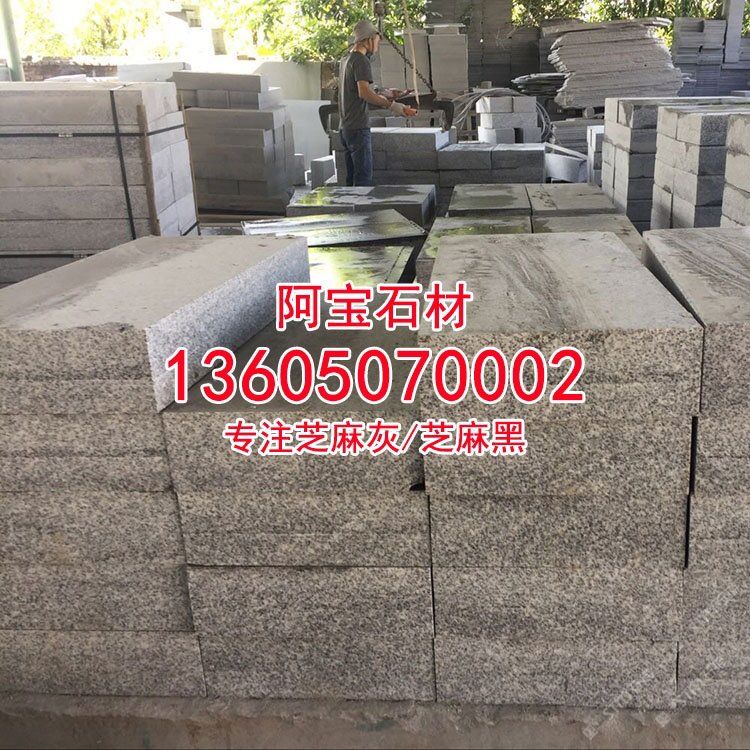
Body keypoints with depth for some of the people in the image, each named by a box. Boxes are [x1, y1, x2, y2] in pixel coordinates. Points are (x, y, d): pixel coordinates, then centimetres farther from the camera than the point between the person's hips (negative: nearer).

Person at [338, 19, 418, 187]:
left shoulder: (345, 60, 19)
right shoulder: (361, 61, -9)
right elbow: (364, 93, -22)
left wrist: (386, 95, 24)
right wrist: (392, 106, -21)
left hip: (345, 127, 10)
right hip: (358, 127, -10)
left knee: (352, 177, 12)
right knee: (364, 178, -9)